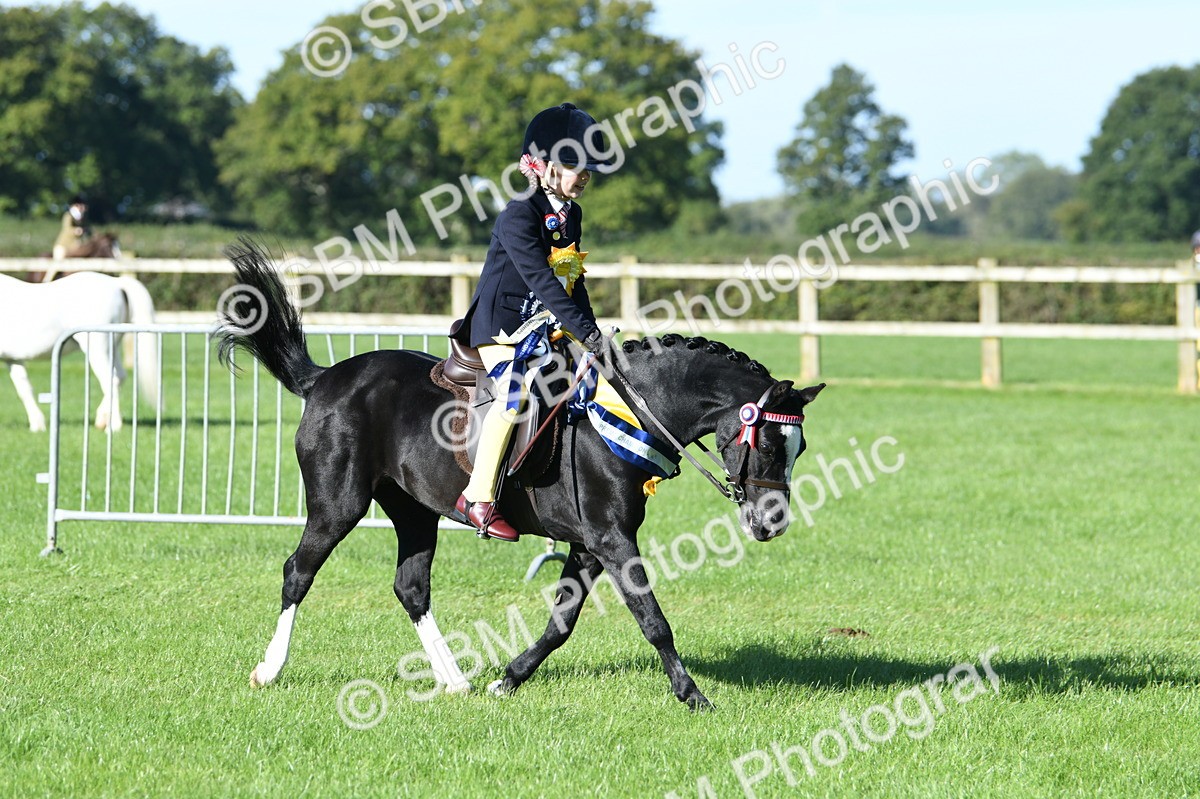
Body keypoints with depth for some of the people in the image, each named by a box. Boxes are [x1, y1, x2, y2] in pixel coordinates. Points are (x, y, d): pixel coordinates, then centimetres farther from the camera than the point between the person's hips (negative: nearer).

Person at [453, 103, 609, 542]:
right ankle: (478, 496, -23)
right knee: (515, 390, -25)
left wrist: (590, 331, 8)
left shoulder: (571, 216, 11)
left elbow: (573, 281, 18)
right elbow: (540, 279, -26)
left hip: (543, 323, 9)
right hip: (501, 321, -9)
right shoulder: (520, 215, -18)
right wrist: (583, 331, -32)